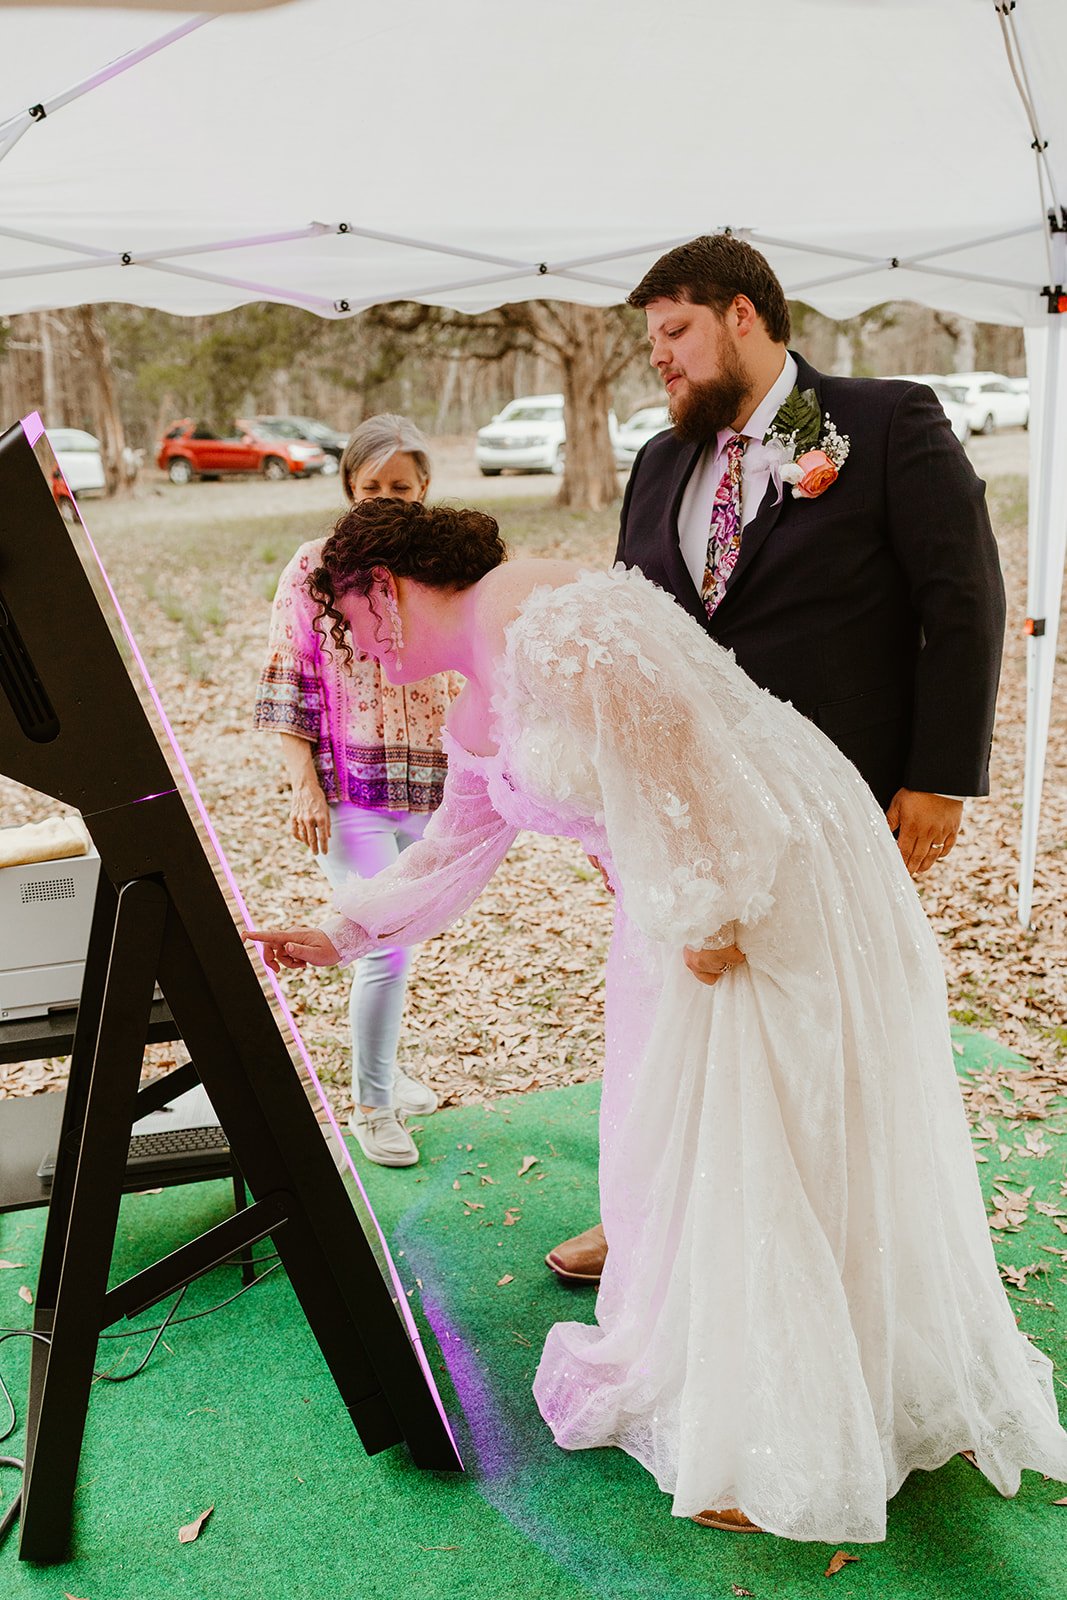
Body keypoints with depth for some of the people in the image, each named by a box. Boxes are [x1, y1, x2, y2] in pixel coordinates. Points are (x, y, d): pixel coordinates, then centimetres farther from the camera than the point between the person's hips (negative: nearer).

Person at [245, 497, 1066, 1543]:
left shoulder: (542, 618, -19)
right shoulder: (477, 716, 13)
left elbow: (666, 747, -25)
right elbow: (447, 856, 23)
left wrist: (705, 913, -23)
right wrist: (335, 936, 25)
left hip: (774, 882, -9)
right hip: (683, 900, 9)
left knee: (750, 1146, -1)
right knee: (676, 1134, 15)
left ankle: (783, 1456, 16)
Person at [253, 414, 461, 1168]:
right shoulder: (316, 567, -3)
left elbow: (471, 680, 13)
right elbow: (289, 685, -3)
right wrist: (304, 784, -10)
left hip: (430, 791, 4)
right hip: (350, 793, -3)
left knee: (396, 938, 15)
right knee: (388, 945, -9)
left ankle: (382, 1067, 37)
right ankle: (371, 1104, 10)